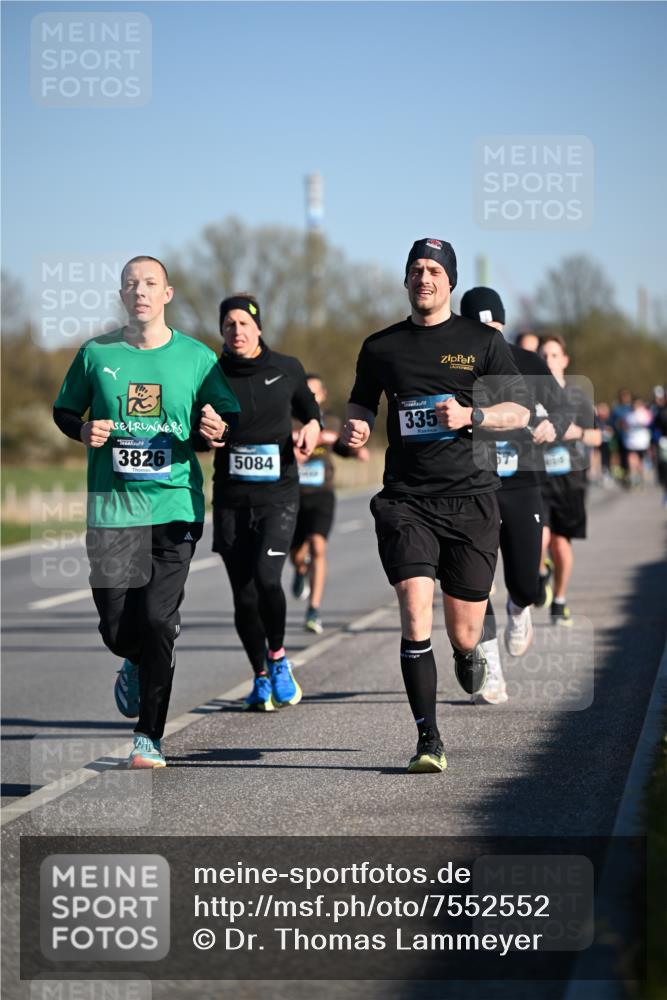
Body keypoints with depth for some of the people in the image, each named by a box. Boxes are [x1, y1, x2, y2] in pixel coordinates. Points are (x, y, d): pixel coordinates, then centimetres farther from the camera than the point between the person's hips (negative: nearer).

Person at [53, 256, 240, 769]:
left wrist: (218, 429, -13)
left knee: (159, 620, -9)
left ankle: (150, 737, 3)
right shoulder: (96, 354, 5)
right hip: (112, 505, 1)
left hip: (176, 505, -1)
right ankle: (138, 665, 37)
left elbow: (230, 416, 10)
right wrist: (84, 430, -6)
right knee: (116, 625, -1)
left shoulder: (197, 357, 3)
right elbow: (63, 411, 16)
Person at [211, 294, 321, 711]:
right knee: (244, 595, 2)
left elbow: (308, 407, 21)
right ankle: (262, 677, 23)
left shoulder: (287, 369, 3)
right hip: (231, 499, 1)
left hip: (279, 493, -1)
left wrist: (312, 426, -1)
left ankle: (278, 658, 4)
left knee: (266, 578, -21)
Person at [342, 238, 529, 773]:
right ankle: (428, 741, -9)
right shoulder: (381, 347, 9)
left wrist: (470, 415, -13)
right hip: (406, 499, 0)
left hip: (470, 497, 0)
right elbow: (361, 402, 23)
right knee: (415, 618, -16)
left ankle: (469, 653, 44)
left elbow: (519, 412, 5)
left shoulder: (483, 341, 4)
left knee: (463, 631, 5)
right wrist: (356, 427, 0)